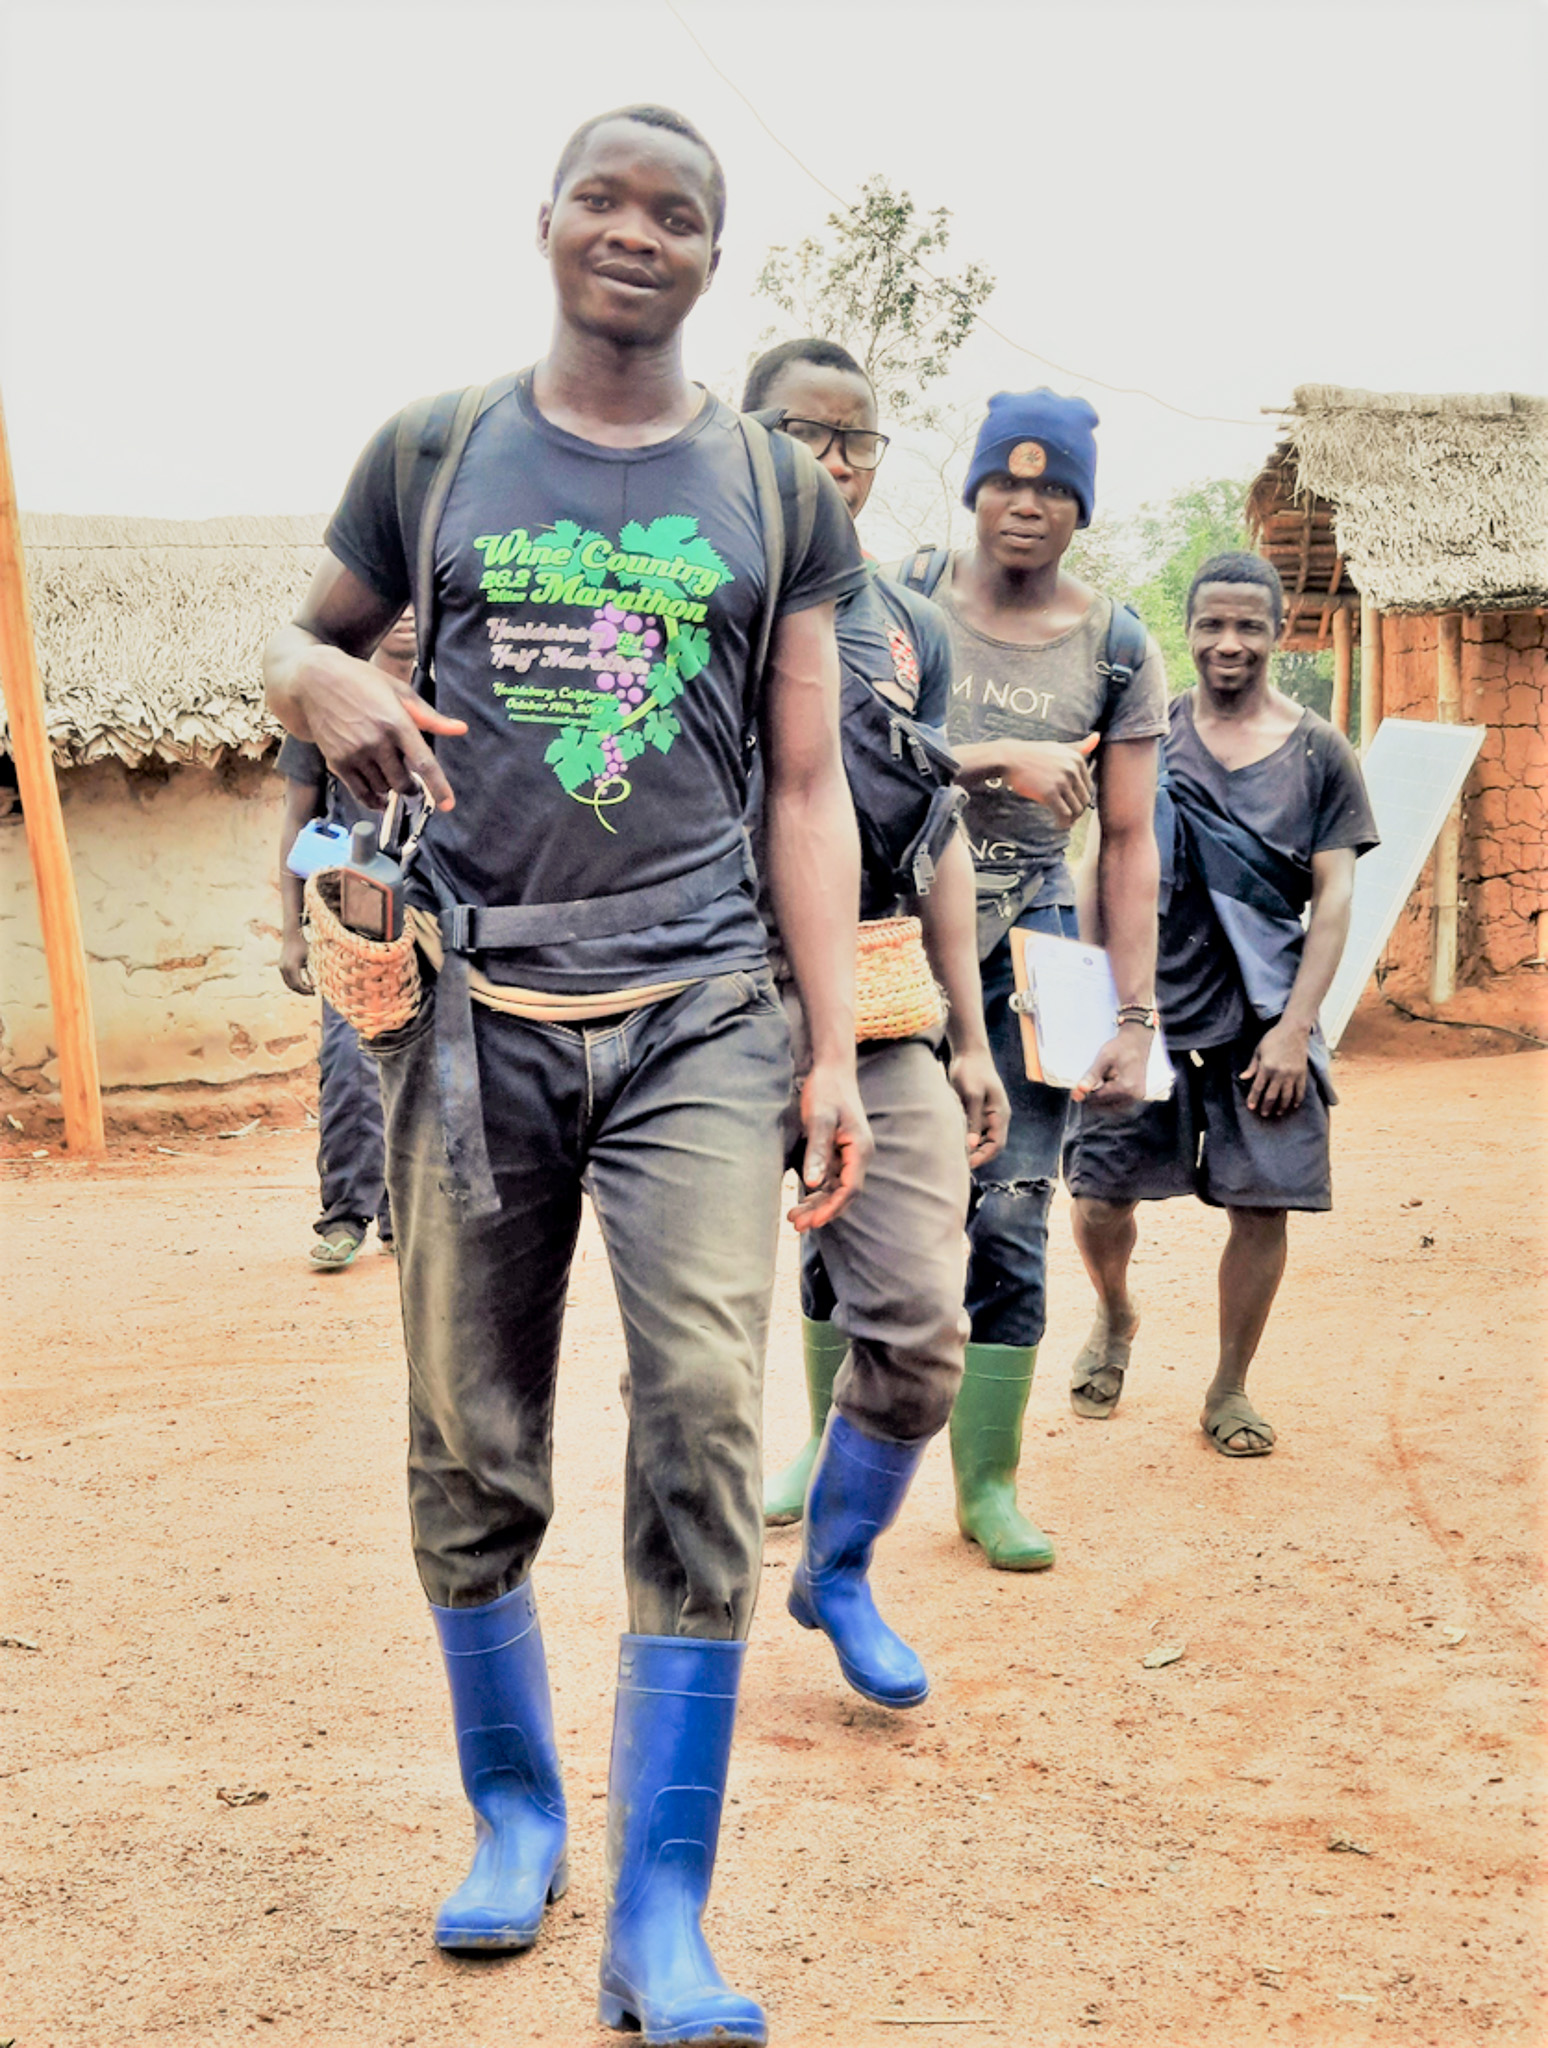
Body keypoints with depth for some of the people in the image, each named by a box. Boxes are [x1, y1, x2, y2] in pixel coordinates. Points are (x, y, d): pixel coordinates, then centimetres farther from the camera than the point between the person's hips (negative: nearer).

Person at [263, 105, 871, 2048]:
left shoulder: (774, 489, 11)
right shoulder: (432, 452, 11)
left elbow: (808, 792, 9)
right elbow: (300, 638, 22)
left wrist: (835, 1052, 1)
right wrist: (331, 686, -5)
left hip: (699, 1010, 0)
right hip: (475, 1004, 1)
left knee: (703, 1422, -12)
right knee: (469, 1445, 5)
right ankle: (513, 1808, 29)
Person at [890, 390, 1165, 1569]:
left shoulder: (1118, 651, 3)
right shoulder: (902, 602, 1)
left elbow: (1130, 842, 3)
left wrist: (1136, 1016, -3)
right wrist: (999, 761, -18)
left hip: (1027, 945, 0)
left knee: (1008, 1218, -2)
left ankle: (989, 1483, 11)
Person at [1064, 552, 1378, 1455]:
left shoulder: (1321, 754, 3)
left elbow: (1334, 898, 1)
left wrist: (1295, 1025, -8)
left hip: (1265, 1016, 0)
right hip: (1150, 999, 0)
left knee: (1261, 1204, -1)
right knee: (1099, 1194, 0)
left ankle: (1230, 1391, 18)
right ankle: (1115, 1320, 33)